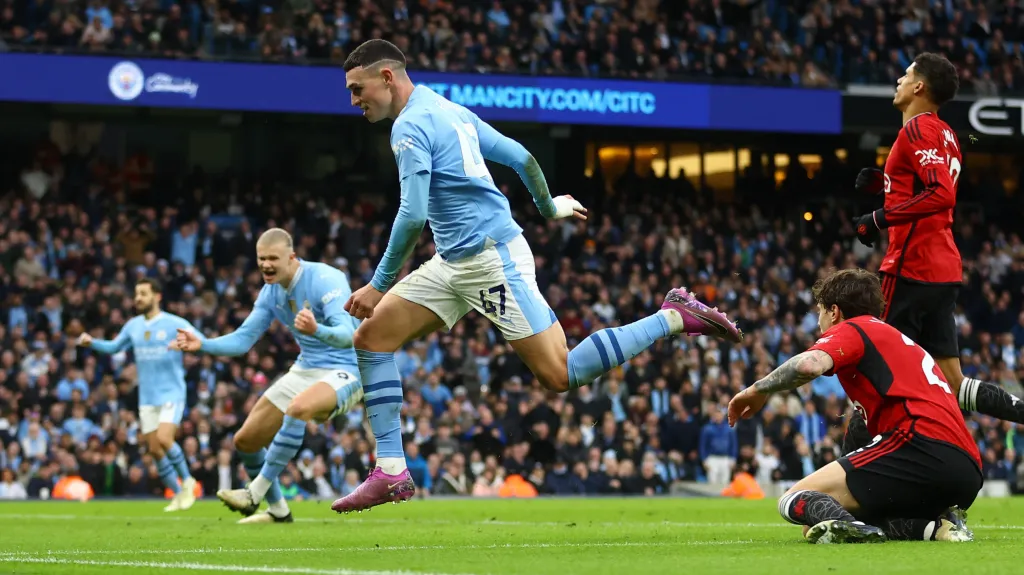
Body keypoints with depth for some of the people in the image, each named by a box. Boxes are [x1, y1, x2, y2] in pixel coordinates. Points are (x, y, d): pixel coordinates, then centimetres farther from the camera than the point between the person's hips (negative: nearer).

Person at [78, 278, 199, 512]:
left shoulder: (175, 324, -7)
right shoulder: (133, 326, 8)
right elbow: (114, 347, 22)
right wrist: (91, 343, 4)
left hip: (171, 394, -5)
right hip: (147, 398, 6)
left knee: (164, 438, -23)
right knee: (154, 449, 3)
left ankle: (187, 481, -2)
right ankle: (178, 494, 17)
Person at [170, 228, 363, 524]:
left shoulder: (326, 280, -21)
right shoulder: (271, 292, 2)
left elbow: (348, 334, -33)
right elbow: (243, 339, 6)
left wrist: (317, 330, -54)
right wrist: (202, 344, -12)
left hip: (344, 371, -8)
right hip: (305, 371, 8)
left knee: (298, 408, -40)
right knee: (245, 441, 5)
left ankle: (256, 493, -31)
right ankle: (278, 510, 25)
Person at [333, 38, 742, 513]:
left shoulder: (411, 126, -13)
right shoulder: (450, 112, 14)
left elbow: (412, 216, -21)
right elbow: (519, 156, 19)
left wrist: (380, 285, -14)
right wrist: (549, 206, 36)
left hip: (491, 258, -10)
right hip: (455, 262, 10)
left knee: (559, 374, -10)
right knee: (371, 336, 4)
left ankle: (674, 318, 0)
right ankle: (391, 473, 2)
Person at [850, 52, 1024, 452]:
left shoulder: (918, 128, -11)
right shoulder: (946, 135, 17)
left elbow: (941, 196, -24)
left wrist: (880, 218, -21)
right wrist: (882, 183, 18)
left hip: (912, 268, -9)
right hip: (945, 271, 9)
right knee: (951, 385, 8)